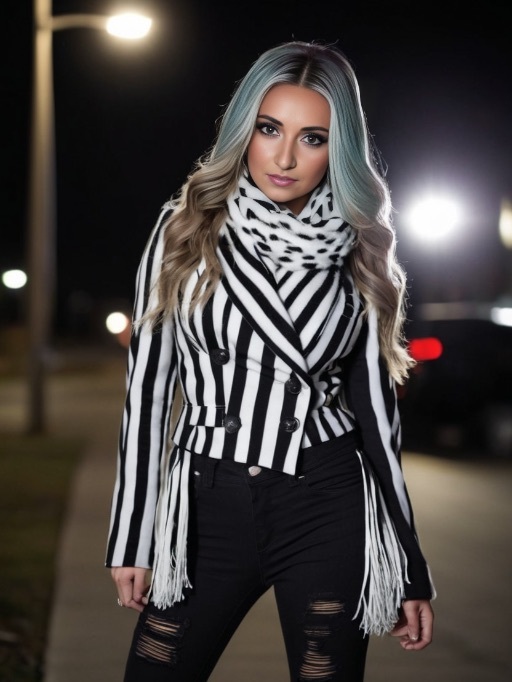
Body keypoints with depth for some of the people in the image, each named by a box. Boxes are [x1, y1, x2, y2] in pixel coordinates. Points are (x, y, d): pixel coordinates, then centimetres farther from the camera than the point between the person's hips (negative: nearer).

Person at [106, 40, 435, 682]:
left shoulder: (360, 253, 3)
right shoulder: (184, 231, 1)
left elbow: (374, 403, 7)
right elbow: (148, 385, 4)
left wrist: (411, 568, 7)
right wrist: (131, 539, 2)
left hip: (327, 512, 0)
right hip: (207, 508, 0)